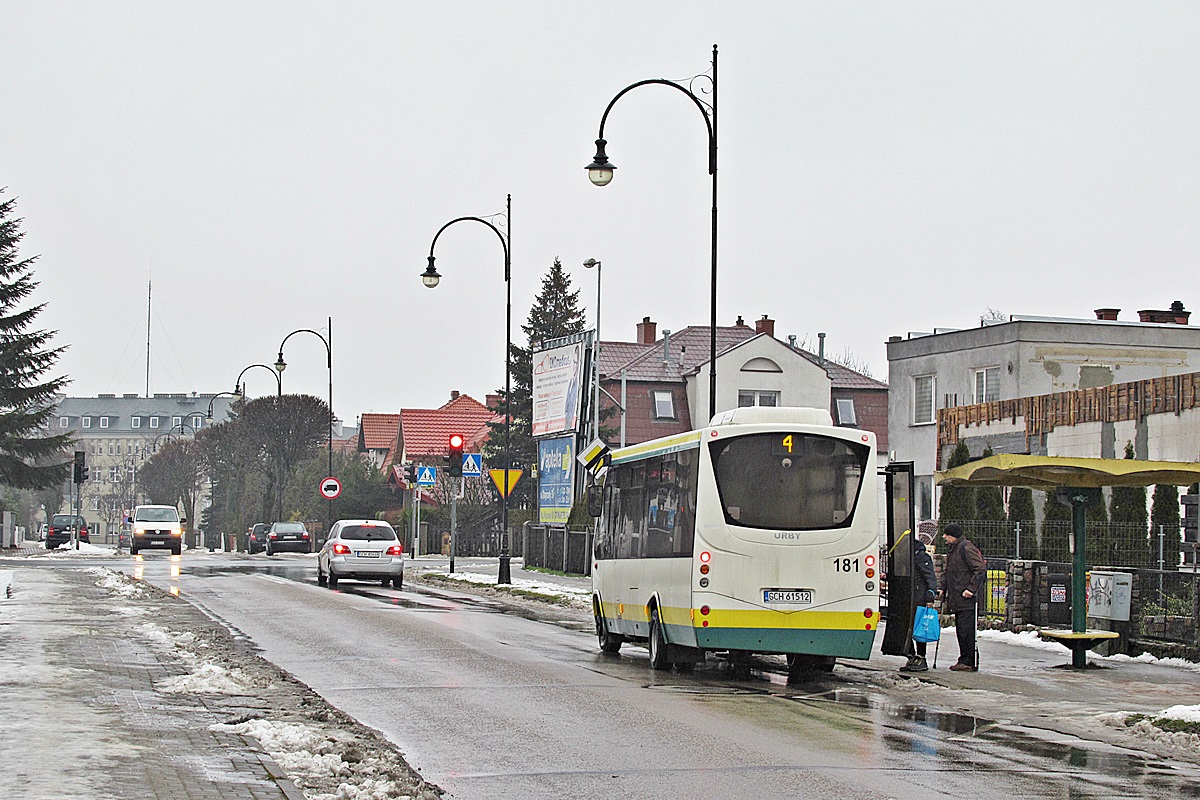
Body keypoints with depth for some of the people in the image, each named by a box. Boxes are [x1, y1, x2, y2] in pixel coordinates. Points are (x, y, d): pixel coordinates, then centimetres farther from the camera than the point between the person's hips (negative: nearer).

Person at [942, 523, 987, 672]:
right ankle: (964, 661, 16)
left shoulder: (966, 548, -12)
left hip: (968, 598, -10)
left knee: (966, 629, -10)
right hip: (957, 598, 10)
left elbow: (981, 569, -16)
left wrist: (971, 588, -21)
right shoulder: (951, 548, 18)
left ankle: (970, 662, -7)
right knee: (960, 630, 11)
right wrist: (944, 590, 19)